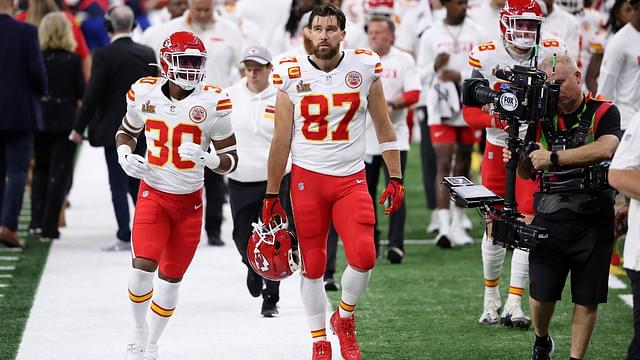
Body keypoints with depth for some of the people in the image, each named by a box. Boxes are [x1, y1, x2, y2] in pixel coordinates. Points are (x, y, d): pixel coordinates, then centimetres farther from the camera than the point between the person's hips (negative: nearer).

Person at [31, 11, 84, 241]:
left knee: (41, 168, 19)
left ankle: (37, 219, 6)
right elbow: (81, 92, -6)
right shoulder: (73, 60, -8)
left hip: (40, 119, 2)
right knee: (59, 173, 4)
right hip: (65, 120, -2)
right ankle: (49, 227, -2)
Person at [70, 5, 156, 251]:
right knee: (137, 182, 16)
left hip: (113, 130, -5)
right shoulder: (148, 54, 3)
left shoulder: (104, 55, -14)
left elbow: (92, 95, -14)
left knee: (118, 185, -1)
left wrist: (79, 128, -5)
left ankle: (125, 237, -2)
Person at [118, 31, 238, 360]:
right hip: (153, 194, 0)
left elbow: (230, 160, -6)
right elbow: (126, 131, 14)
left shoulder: (212, 102, -13)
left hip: (189, 200, 0)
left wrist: (205, 157, -27)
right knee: (143, 265, -18)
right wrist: (125, 156, -7)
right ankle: (139, 330, 8)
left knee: (171, 278, 8)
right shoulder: (145, 94, -7)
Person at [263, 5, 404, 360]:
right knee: (312, 266, 4)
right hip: (307, 178, 0)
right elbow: (281, 141, 4)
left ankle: (344, 317, 12)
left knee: (363, 256, -16)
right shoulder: (292, 75, -2)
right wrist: (271, 196, 6)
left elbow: (383, 127, 7)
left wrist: (395, 179, 3)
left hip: (351, 179, 0)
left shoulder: (365, 67, -2)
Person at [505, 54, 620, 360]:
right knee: (542, 293, 4)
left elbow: (604, 149, -25)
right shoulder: (542, 117, 7)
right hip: (550, 217, 3)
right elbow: (527, 172, 13)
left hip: (593, 219, -3)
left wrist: (553, 158, -25)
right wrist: (518, 160, -10)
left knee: (587, 297, 2)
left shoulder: (604, 112, -4)